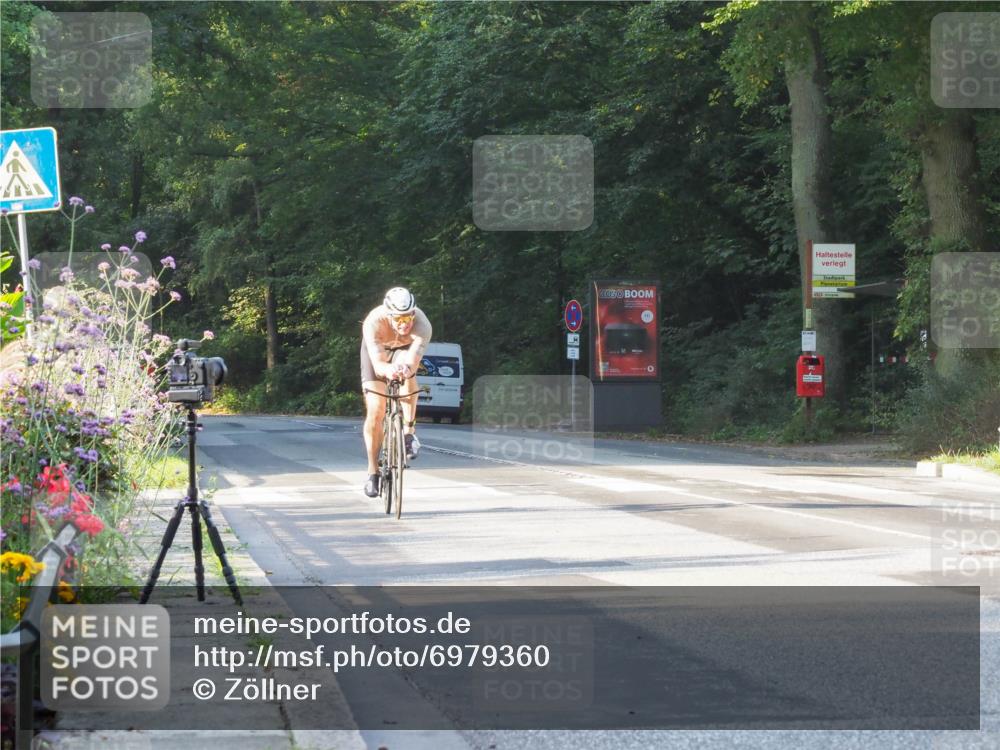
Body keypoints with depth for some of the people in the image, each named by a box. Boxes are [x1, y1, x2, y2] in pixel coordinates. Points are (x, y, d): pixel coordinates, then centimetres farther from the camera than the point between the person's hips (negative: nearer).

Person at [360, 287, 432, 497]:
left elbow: (412, 362, -48)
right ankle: (373, 472, 2)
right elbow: (378, 364, -46)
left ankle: (408, 431, -17)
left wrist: (405, 369, -71)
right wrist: (388, 370, -69)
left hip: (405, 347, 0)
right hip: (377, 349, 0)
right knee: (375, 411, -9)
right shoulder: (374, 322, -39)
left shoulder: (422, 325, -38)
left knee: (407, 376, -36)